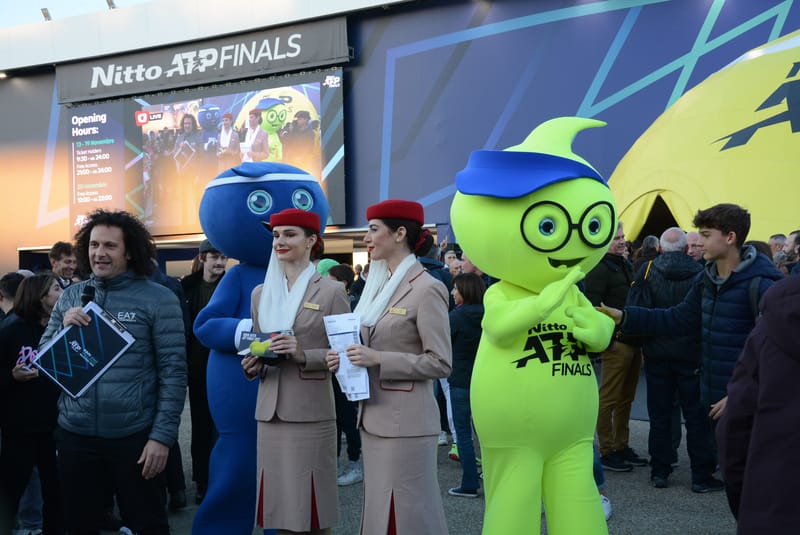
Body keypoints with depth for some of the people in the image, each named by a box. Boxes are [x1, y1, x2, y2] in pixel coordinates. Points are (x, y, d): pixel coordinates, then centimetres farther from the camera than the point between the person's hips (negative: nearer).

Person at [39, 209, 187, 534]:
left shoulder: (158, 299, -6)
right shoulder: (70, 297, 6)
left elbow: (173, 371, -8)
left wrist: (162, 435, -13)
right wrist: (64, 328, -10)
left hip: (134, 435, -4)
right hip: (75, 433, 4)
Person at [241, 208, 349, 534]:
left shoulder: (331, 292, -3)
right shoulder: (260, 293, 12)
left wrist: (305, 355, -18)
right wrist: (253, 367, -1)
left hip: (311, 413, -4)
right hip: (270, 412, 5)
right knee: (280, 507, 9)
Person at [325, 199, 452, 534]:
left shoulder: (427, 288, -12)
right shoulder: (379, 284, 13)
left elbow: (440, 363, -15)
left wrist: (379, 359, -20)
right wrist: (348, 359, 2)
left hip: (405, 422, -8)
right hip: (374, 418, 8)